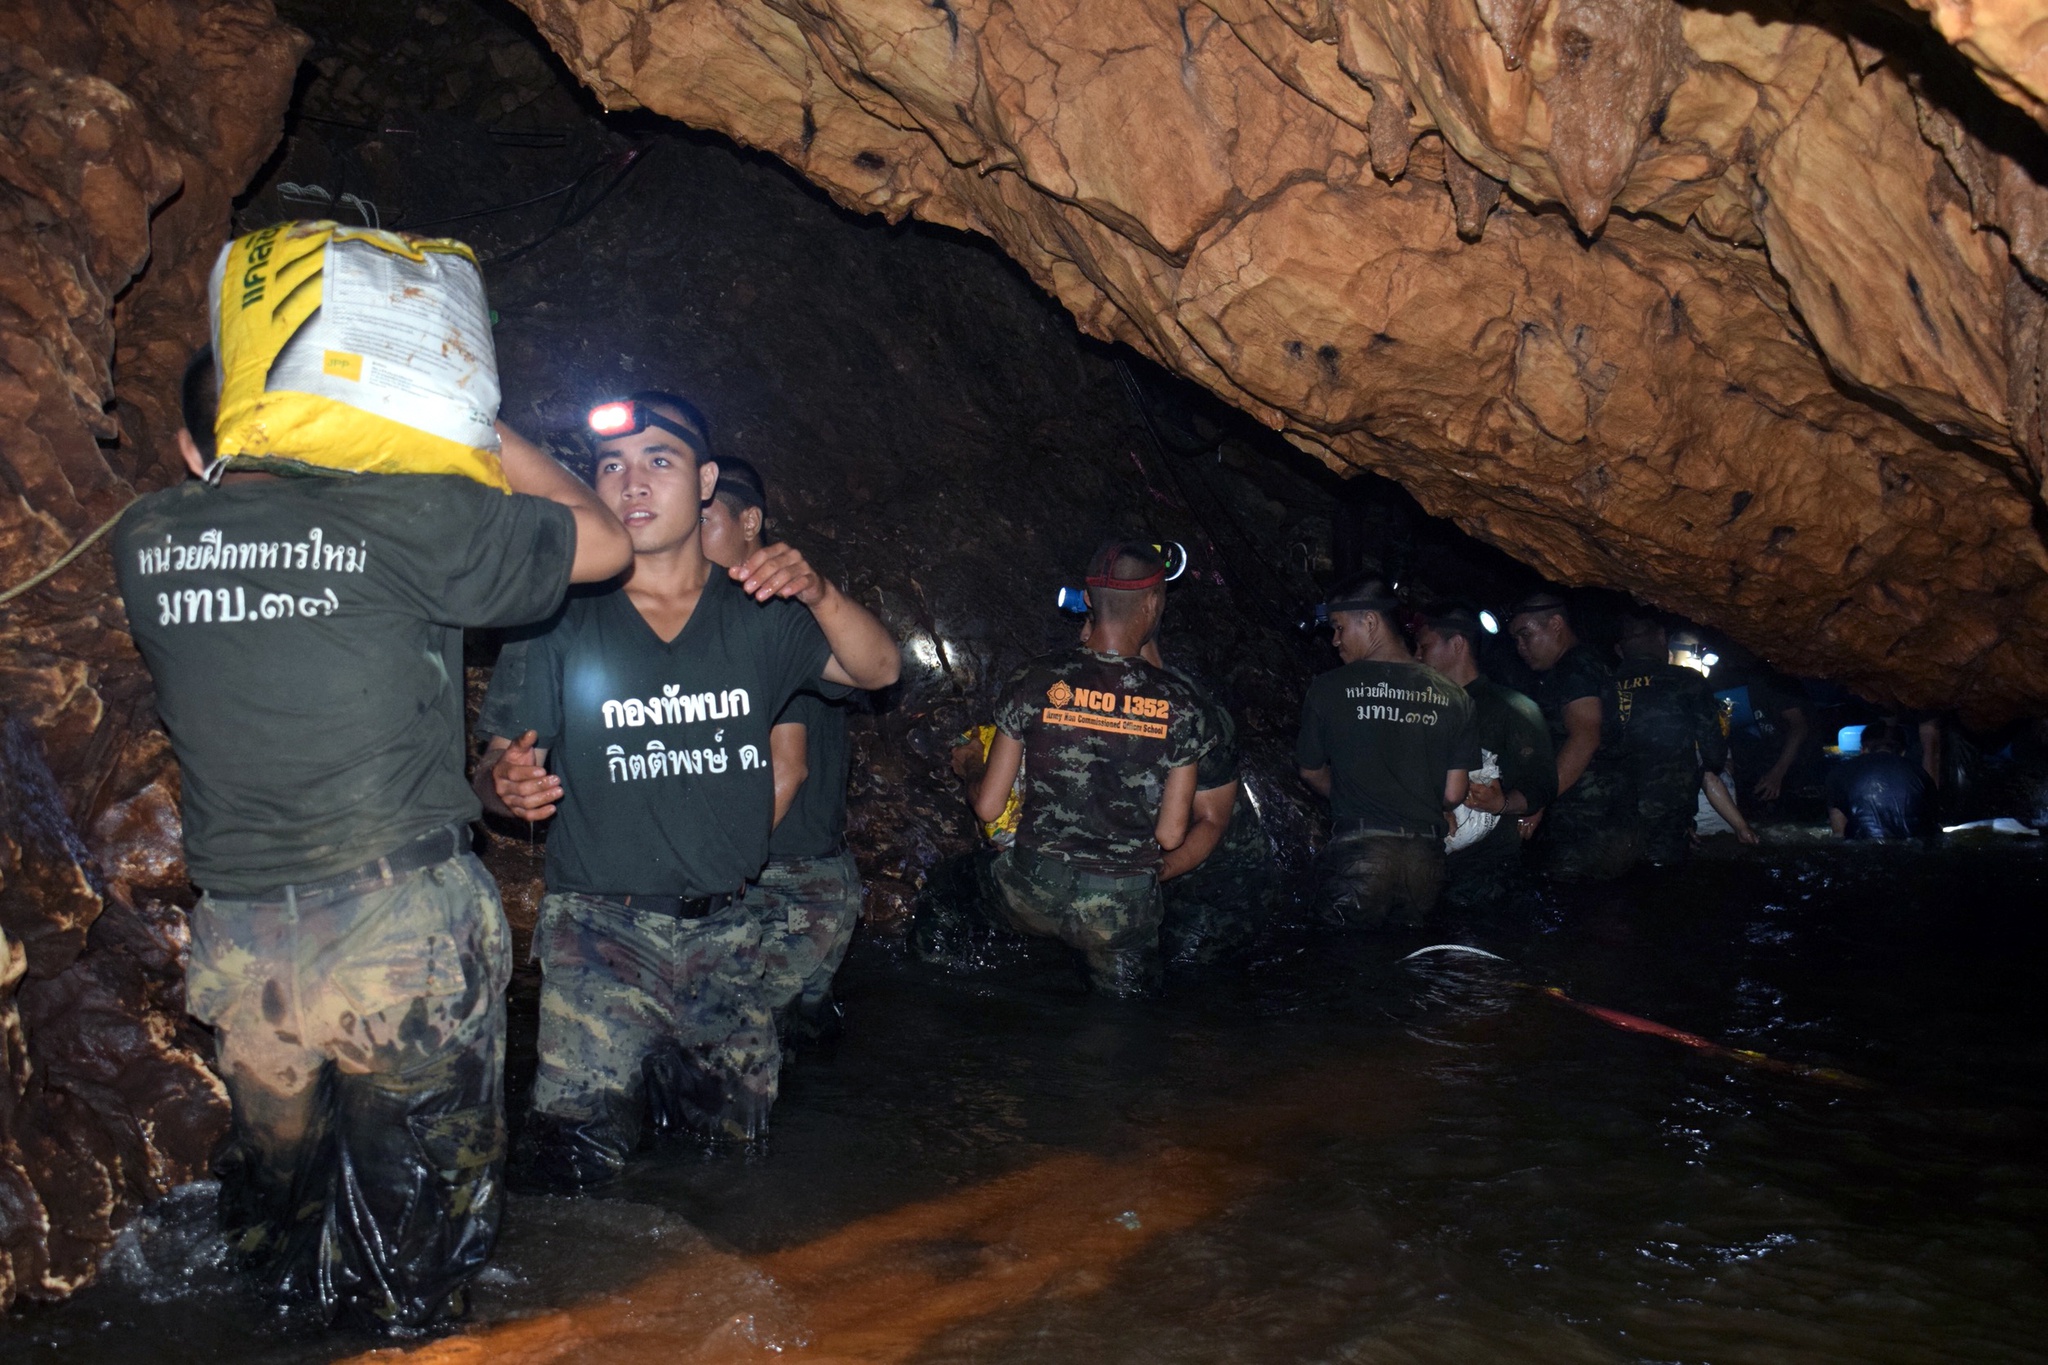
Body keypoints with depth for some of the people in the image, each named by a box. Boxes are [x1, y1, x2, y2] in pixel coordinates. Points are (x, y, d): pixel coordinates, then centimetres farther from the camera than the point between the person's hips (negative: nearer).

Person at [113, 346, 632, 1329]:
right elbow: (602, 542, 5)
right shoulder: (404, 517, -6)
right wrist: (478, 428, 13)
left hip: (237, 942, 4)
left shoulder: (144, 543, 6)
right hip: (406, 930, -4)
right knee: (421, 1188, 13)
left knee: (275, 1181, 22)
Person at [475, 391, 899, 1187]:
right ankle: (606, 1079, 21)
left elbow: (877, 670, -4)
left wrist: (819, 594, -22)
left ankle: (655, 1071, 39)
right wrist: (506, 785, -25)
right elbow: (497, 767, -1)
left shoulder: (757, 615, 3)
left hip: (723, 933, 3)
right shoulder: (558, 622, -3)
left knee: (737, 1132, 12)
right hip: (600, 927, -3)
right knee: (573, 1168, -11)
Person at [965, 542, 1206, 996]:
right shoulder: (1178, 703, -8)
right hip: (1123, 906, 0)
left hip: (1032, 892, 0)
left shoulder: (1035, 681, -9)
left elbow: (988, 806, -3)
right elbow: (1171, 834, -4)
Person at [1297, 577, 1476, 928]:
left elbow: (1312, 772, 10)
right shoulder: (1453, 697, 4)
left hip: (1358, 852, -3)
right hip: (1426, 856, 3)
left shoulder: (1327, 690, -3)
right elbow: (1453, 794, 4)